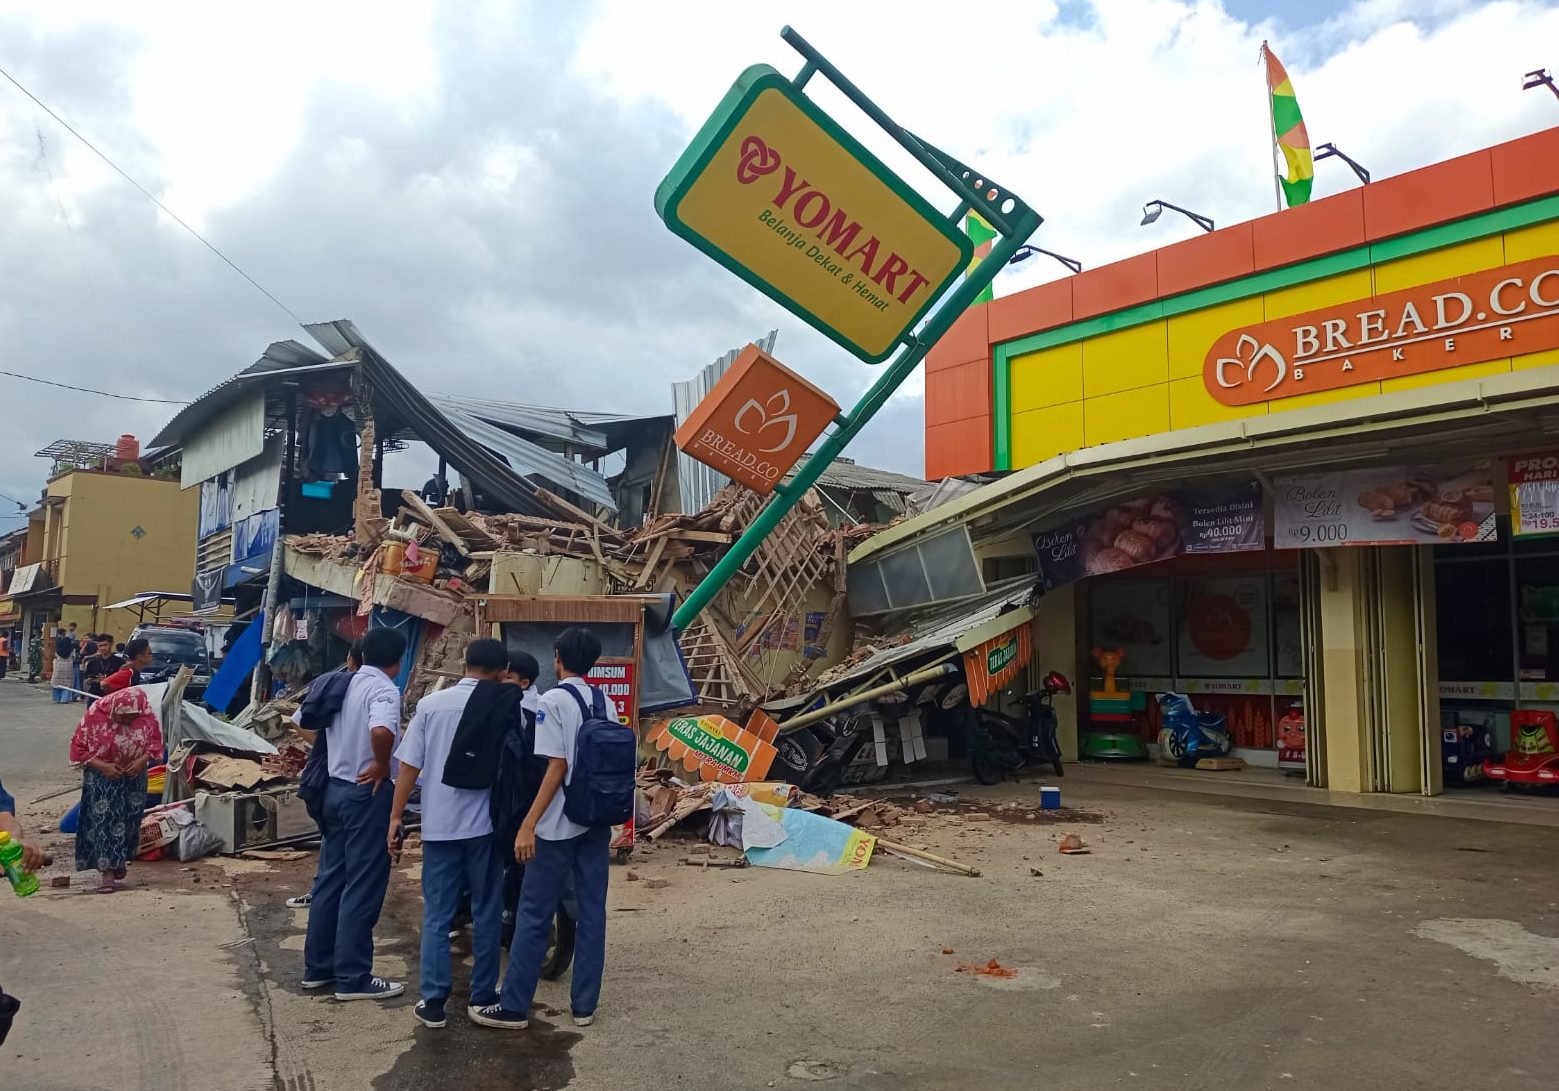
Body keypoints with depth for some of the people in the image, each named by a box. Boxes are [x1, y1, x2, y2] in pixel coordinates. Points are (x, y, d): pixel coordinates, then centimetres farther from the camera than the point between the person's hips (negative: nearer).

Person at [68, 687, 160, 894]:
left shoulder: (145, 715, -15)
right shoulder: (95, 714, -20)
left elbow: (156, 740, -3)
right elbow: (78, 747, -12)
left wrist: (143, 760, -20)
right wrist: (103, 766, -22)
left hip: (133, 777, 2)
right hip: (101, 777, -2)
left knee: (128, 821, 8)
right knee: (103, 820, -9)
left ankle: (120, 861, 28)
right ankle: (108, 871, -9)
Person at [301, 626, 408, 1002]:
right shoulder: (384, 690, -16)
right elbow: (381, 731, -36)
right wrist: (382, 766, -19)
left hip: (335, 788, 8)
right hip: (367, 793, -8)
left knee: (330, 880, 15)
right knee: (363, 887, -1)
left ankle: (318, 967, 24)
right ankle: (353, 978, 5)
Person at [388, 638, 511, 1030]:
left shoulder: (430, 704, -1)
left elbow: (410, 766, -3)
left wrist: (396, 817, 4)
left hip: (439, 825, 1)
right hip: (483, 824, -1)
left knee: (437, 915, 8)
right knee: (485, 913, 11)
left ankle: (433, 1002, 9)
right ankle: (483, 996, 17)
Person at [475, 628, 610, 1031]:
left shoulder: (553, 701, -11)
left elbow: (557, 768, -17)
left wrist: (528, 825, -16)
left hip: (559, 824, -6)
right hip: (597, 820, 6)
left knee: (535, 914, 2)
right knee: (591, 912, 9)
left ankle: (514, 1007, 10)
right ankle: (584, 1004, 15)